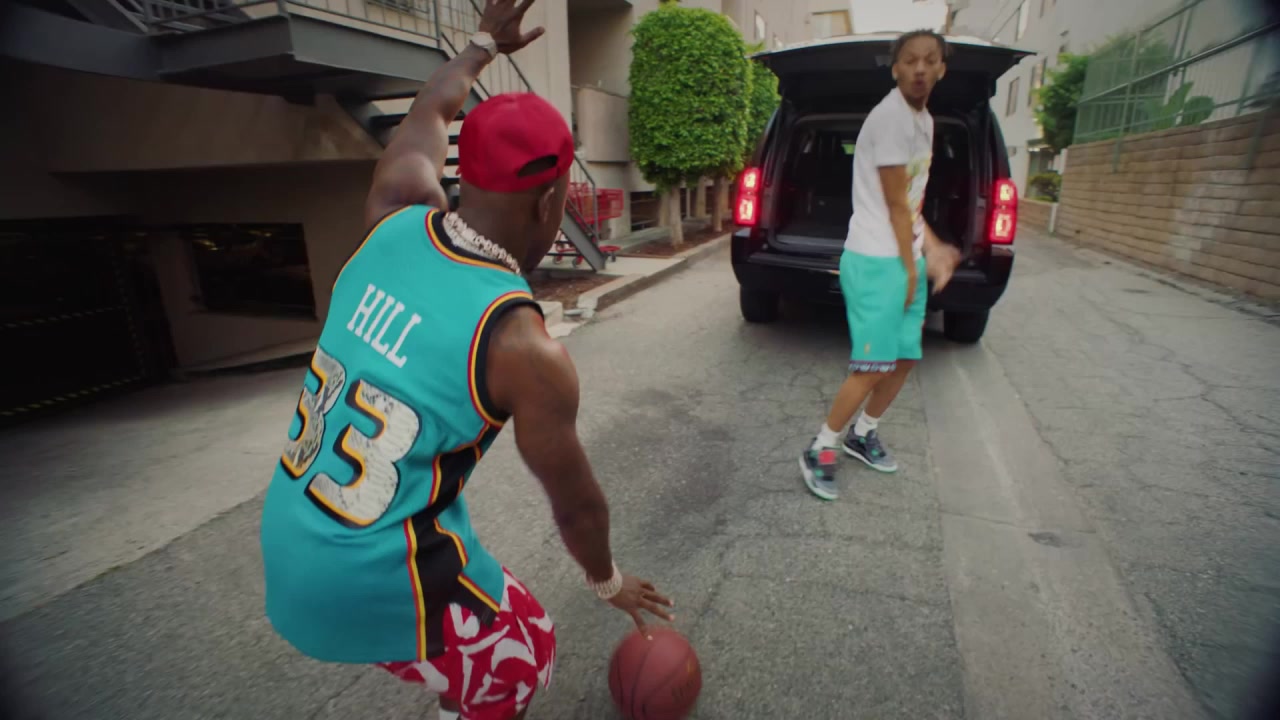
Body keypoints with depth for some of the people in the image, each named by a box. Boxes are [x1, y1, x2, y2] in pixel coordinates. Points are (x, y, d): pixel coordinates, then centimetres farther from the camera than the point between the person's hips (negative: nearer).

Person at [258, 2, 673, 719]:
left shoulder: (396, 218, -9)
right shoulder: (525, 349, -25)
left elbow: (427, 116, 13)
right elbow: (576, 502, -10)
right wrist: (609, 581, 9)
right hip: (374, 580, -7)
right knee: (524, 655, 20)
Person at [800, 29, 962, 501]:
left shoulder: (924, 120, 16)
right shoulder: (891, 116, -13)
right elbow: (894, 204, -13)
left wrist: (931, 249, 3)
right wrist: (910, 267, -7)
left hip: (907, 259, 9)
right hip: (877, 262, -9)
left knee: (905, 359, 13)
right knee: (873, 368, -11)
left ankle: (862, 435, 31)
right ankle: (819, 452, 4)